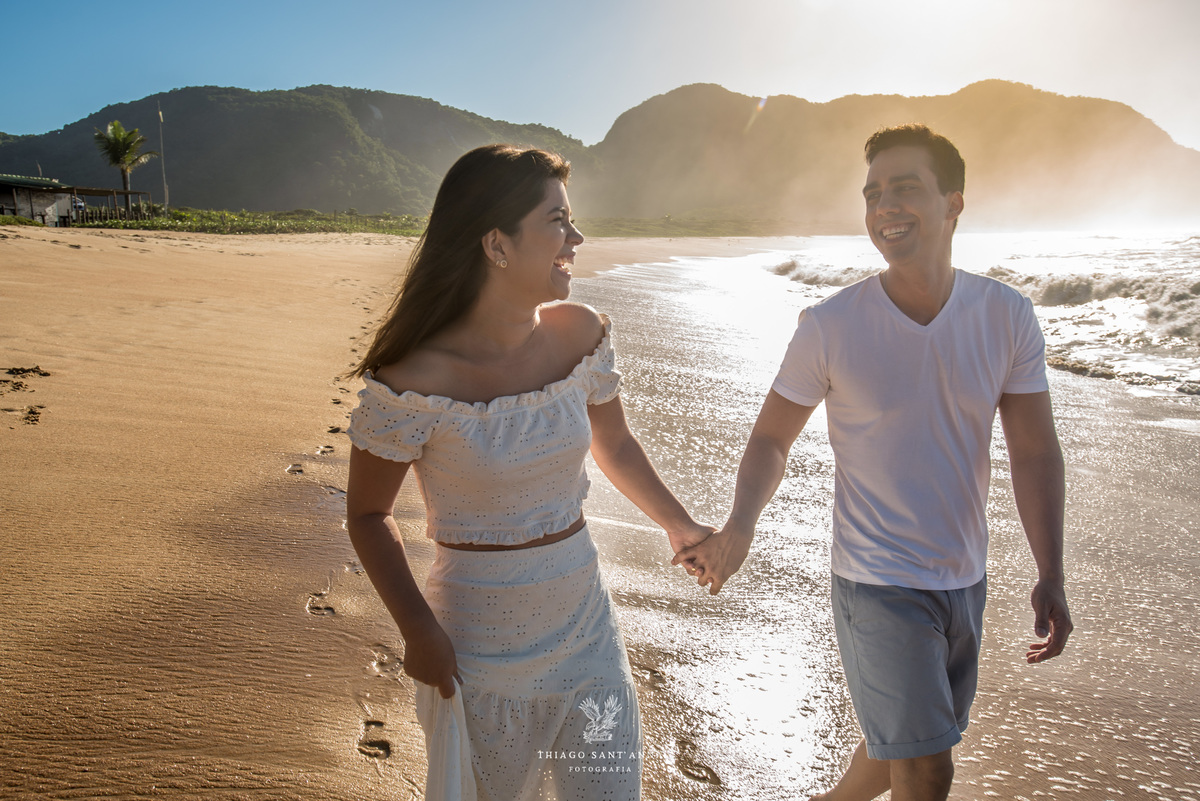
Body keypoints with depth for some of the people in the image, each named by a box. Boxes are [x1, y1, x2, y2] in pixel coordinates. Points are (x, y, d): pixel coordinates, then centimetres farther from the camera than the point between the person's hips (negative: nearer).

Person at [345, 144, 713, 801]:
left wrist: (680, 525, 9)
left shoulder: (580, 335, -5)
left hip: (588, 638, 5)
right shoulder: (415, 381, -21)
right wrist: (417, 628, -16)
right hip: (481, 658, -4)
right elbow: (367, 513, -8)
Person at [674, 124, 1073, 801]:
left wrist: (1051, 576, -6)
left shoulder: (1008, 317, -7)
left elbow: (1035, 451, -2)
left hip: (965, 579, 5)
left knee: (904, 744, 22)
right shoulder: (828, 327, -15)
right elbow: (772, 439, -7)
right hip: (877, 584, -4)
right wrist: (740, 528, -24)